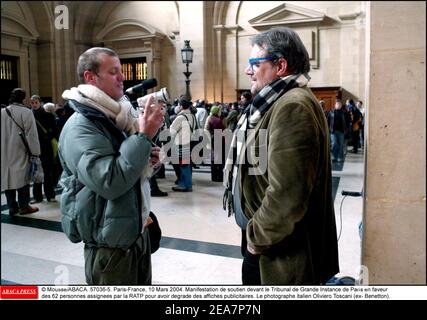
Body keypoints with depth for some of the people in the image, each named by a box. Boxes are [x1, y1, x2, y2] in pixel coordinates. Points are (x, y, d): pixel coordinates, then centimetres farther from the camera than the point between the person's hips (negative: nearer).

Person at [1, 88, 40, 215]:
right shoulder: (26, 112, -12)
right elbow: (31, 134, -14)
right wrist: (35, 152, -9)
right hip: (20, 153, -5)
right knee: (22, 177, 5)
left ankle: (12, 206, 17)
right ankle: (23, 206, 11)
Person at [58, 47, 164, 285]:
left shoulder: (116, 117, 9)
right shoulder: (80, 127, -19)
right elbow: (109, 183, -31)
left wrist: (148, 160, -2)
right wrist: (144, 136, -27)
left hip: (138, 232, 9)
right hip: (110, 245, -8)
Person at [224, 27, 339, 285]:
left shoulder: (293, 107, -23)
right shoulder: (279, 102, 12)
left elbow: (286, 194, -30)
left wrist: (258, 236, -15)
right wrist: (255, 233, 15)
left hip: (283, 253, -9)